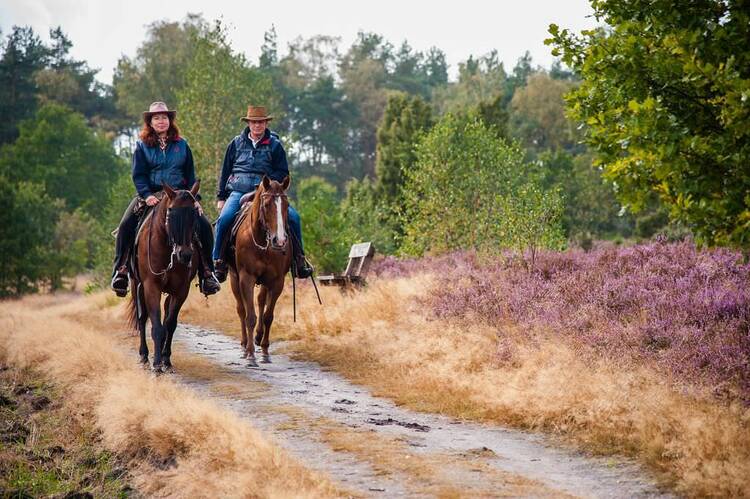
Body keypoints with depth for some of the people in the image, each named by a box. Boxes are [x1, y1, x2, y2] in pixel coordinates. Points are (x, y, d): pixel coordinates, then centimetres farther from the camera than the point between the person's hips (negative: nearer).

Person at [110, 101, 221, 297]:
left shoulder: (181, 145, 11)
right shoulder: (142, 146, 6)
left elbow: (190, 175, 12)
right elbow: (138, 175, -1)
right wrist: (147, 195, -18)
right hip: (150, 195, -1)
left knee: (204, 226, -17)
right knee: (126, 225, -23)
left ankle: (207, 273, -8)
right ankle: (120, 270, -15)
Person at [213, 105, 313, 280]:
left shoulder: (274, 145, 8)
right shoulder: (236, 143, 11)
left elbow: (283, 173, 8)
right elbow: (225, 172, 17)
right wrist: (221, 197, 12)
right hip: (239, 191, 0)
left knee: (293, 216, -18)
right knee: (224, 218, -27)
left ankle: (299, 259, -3)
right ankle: (218, 261, -16)